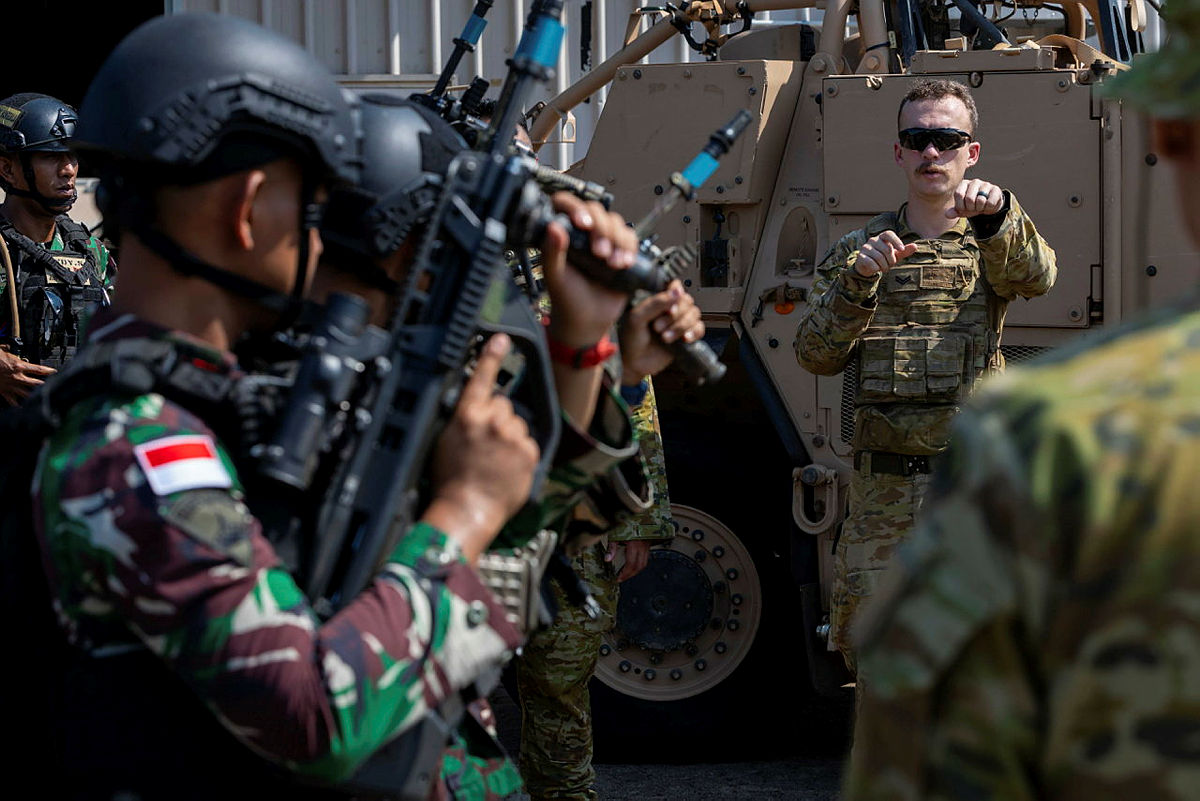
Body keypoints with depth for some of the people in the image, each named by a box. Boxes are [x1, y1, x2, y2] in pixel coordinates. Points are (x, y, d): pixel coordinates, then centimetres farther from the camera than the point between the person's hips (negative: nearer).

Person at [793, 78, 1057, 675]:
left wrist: (996, 213, -39)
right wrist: (858, 281, -15)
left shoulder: (996, 243, 8)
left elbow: (1034, 275, -18)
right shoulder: (858, 251, 14)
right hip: (882, 487, 2)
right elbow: (817, 356, 2)